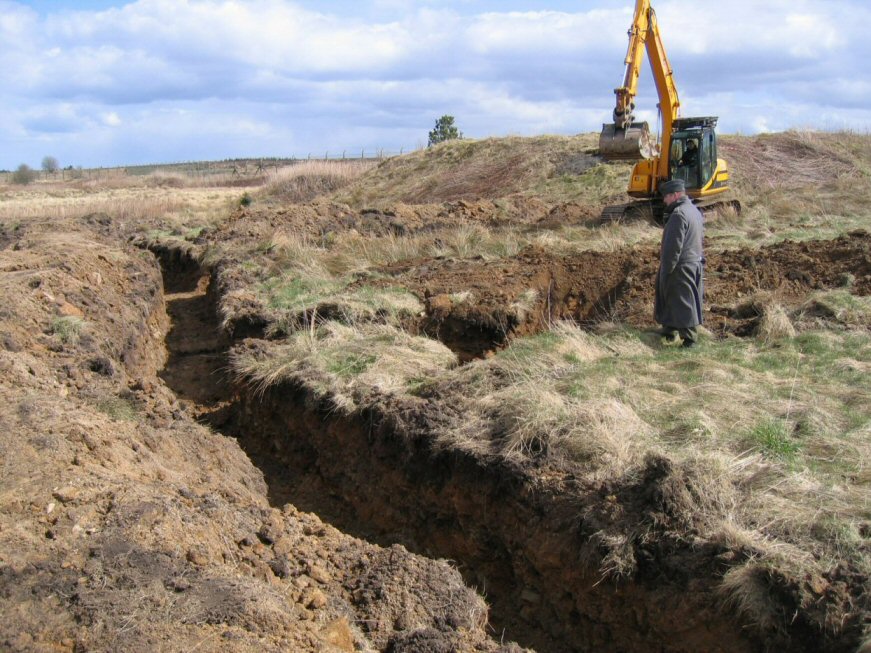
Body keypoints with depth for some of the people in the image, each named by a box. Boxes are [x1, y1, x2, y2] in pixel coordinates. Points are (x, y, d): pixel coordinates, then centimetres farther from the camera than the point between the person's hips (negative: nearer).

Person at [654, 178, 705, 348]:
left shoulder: (679, 214, -20)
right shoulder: (694, 210, 12)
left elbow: (673, 246, -22)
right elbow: (701, 235, 19)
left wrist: (665, 269, -16)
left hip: (680, 268, -10)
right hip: (695, 263, 10)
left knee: (683, 303, -2)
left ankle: (690, 339, 1)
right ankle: (670, 330, 30)